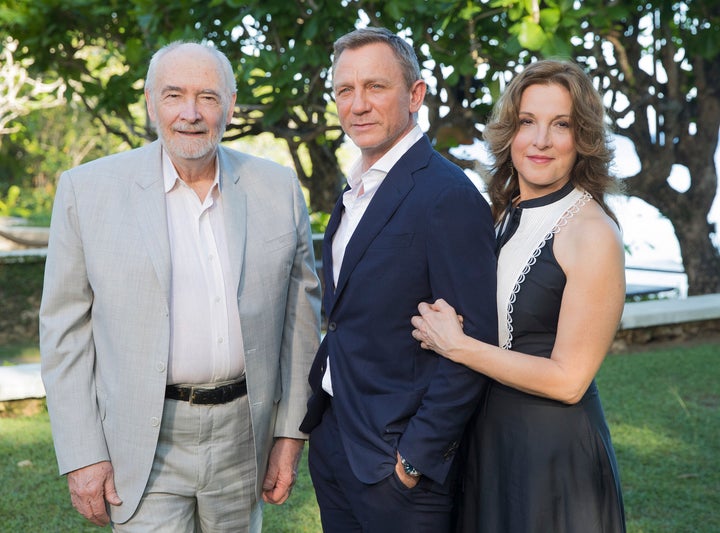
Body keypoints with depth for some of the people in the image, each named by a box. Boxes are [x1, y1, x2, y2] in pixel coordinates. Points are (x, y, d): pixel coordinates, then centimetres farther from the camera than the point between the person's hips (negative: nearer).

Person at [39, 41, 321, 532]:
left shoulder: (278, 188, 1)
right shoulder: (88, 189, -5)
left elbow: (301, 312, 5)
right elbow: (66, 330, -3)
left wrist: (291, 433, 3)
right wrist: (82, 455, -6)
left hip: (243, 434, 3)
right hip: (143, 445, -2)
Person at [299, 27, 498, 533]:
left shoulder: (450, 197, -18)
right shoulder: (357, 190, 10)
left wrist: (416, 457, -18)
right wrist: (317, 416, 9)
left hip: (396, 458, -8)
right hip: (331, 443, 8)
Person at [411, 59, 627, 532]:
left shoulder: (592, 233, -18)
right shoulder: (503, 215, 4)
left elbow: (568, 380, -19)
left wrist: (458, 346, -17)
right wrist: (445, 327, -4)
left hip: (555, 452, -7)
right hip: (486, 437, 7)